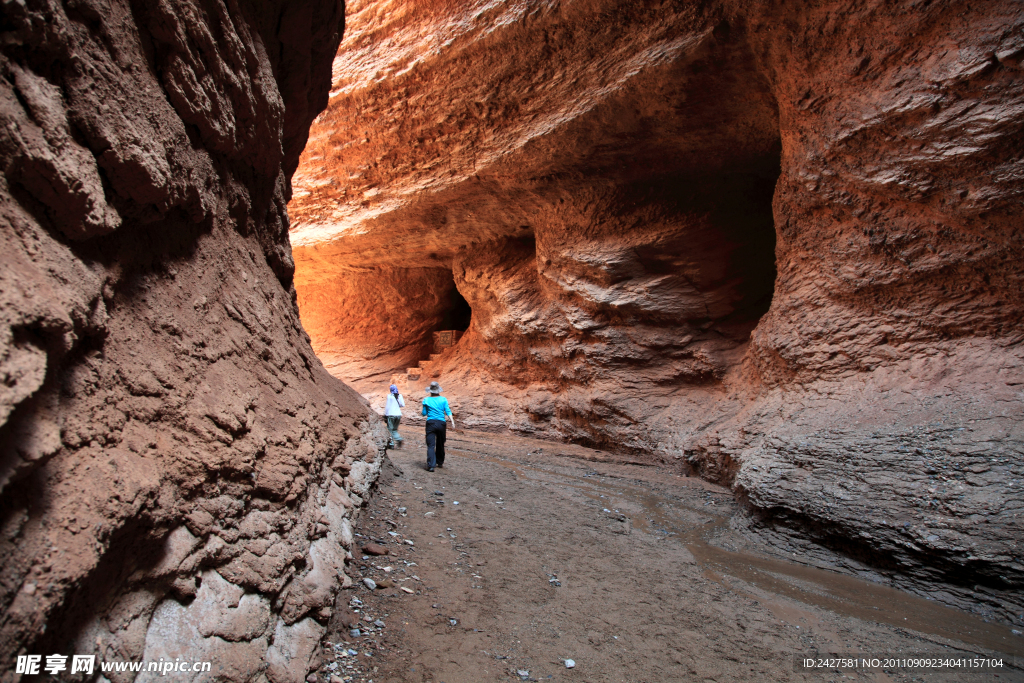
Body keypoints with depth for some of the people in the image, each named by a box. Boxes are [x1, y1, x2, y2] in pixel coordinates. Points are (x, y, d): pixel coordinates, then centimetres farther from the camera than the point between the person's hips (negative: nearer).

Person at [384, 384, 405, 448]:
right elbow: (403, 405, 6)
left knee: (390, 429, 4)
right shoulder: (400, 396, 4)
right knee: (395, 429, 16)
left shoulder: (389, 396, -8)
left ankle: (392, 443, 2)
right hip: (398, 414, 4)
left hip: (391, 414, -4)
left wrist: (385, 415, 1)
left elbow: (387, 406, -8)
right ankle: (398, 438, -6)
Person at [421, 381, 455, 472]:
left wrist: (421, 413, 27)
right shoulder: (443, 399, 2)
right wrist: (452, 422, -6)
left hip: (431, 423, -2)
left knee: (431, 445, -5)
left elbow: (424, 413, 6)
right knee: (440, 444, 18)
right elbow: (448, 411, -4)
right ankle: (440, 462, 31)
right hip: (441, 423, 2)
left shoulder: (426, 400, 1)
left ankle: (431, 465, -16)